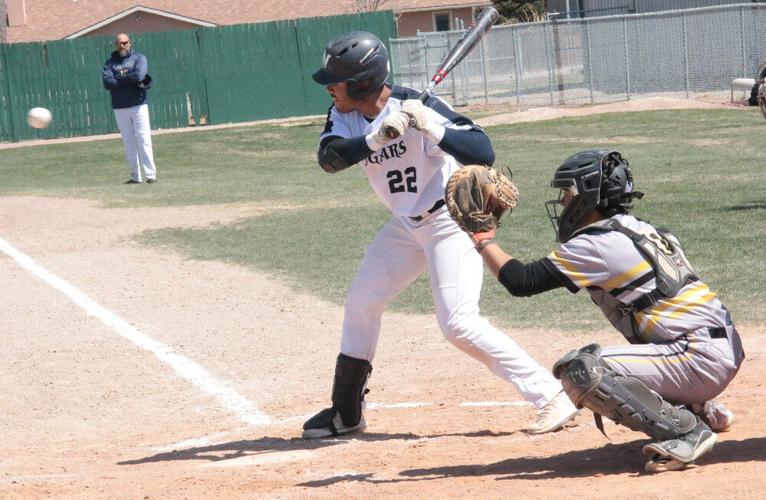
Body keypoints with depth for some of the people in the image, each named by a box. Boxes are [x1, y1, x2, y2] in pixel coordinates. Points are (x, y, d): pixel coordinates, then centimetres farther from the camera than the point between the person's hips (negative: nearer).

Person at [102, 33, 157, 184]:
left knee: (144, 140, -7)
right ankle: (135, 176, 8)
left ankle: (151, 174, -7)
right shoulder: (110, 62, 9)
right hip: (120, 108, 3)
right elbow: (107, 83, -7)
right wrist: (129, 80, -12)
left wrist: (119, 77, -6)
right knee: (128, 143, 4)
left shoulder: (139, 58, 3)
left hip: (138, 105, -3)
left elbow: (138, 76, -16)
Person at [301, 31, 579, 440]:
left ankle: (551, 397, -16)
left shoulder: (417, 107, -26)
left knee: (458, 323, -19)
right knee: (361, 303, 14)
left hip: (449, 220, -8)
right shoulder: (343, 116, -5)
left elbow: (483, 153, -32)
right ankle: (346, 411, 30)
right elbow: (328, 158, -24)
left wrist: (431, 128, -45)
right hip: (404, 224, 8)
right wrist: (377, 138, -38)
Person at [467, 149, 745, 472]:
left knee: (580, 371, -21)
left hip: (703, 358, -10)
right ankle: (702, 410, 18)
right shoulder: (640, 230, 15)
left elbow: (520, 281, -12)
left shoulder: (598, 245, -12)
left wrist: (483, 237, 1)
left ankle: (686, 432, -17)